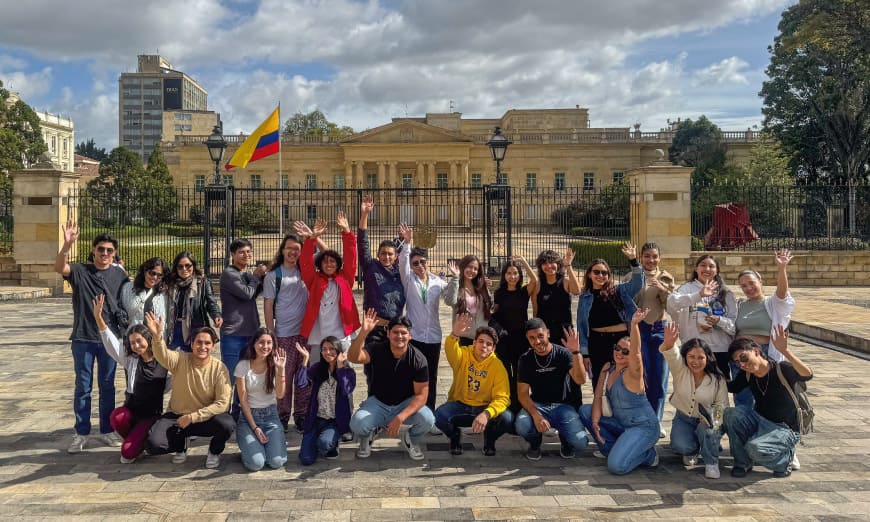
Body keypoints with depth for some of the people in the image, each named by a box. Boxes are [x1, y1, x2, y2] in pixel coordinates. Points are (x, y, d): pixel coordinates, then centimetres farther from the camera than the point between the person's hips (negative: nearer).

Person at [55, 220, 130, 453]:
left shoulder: (120, 274, 3)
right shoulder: (80, 271, -2)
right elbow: (59, 268, -23)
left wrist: (126, 332, 6)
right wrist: (67, 245, -39)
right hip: (83, 338, -1)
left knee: (107, 386, 10)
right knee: (83, 386, 6)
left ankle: (107, 430, 20)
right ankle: (81, 433, 15)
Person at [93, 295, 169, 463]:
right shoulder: (130, 360, 1)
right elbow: (111, 342, -10)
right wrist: (98, 317, -23)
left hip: (152, 413, -3)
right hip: (131, 408, 3)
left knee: (128, 452, -19)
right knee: (116, 417, -35)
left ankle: (137, 443, 20)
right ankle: (135, 438, -1)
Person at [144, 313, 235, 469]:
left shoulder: (219, 368, -12)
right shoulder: (180, 360, -9)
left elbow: (222, 402, -16)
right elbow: (162, 355, -32)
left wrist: (193, 417, -22)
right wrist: (156, 336, -54)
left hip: (206, 419, -1)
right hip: (177, 416, 1)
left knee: (228, 424, -33)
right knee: (153, 445, -23)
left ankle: (214, 451, 4)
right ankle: (181, 445, 14)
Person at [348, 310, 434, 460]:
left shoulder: (418, 359, -15)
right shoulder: (377, 350, -14)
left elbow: (421, 395, -16)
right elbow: (353, 357, -34)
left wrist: (400, 417, -30)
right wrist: (364, 332, -49)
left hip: (406, 404, 0)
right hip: (378, 403, 0)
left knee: (427, 419, -30)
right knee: (357, 424, -30)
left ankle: (411, 441, 8)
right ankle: (367, 437, 11)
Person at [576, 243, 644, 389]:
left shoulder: (619, 291, 6)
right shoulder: (585, 297, 7)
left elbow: (638, 283, -7)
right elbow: (582, 326, 7)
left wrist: (633, 261, -19)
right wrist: (585, 353, 2)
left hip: (621, 339, -1)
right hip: (597, 343, 1)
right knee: (598, 382, 7)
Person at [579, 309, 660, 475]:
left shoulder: (633, 373, -18)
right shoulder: (607, 368, 3)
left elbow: (636, 352, -40)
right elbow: (598, 398, 3)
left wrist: (634, 325, -54)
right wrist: (595, 422, -13)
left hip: (643, 427, -8)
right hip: (620, 423, 8)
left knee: (616, 466, -26)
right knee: (585, 410, 1)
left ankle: (647, 454, 4)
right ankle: (613, 447, 9)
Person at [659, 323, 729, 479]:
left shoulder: (718, 380, -11)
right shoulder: (680, 370, -13)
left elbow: (722, 405, -7)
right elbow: (671, 356, -35)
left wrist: (714, 417, -30)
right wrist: (668, 343, -59)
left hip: (705, 420, 0)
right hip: (683, 418, 1)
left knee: (706, 426, -37)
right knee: (680, 447, -28)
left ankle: (711, 463, -12)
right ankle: (692, 450, 12)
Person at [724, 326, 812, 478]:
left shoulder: (781, 369, -20)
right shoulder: (747, 375, -3)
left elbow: (807, 375, -40)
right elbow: (731, 387, 15)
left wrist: (785, 351, -53)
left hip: (784, 429, -6)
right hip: (759, 422, 6)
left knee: (755, 448, -33)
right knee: (731, 413, -22)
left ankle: (785, 459, 4)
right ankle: (743, 463, -3)